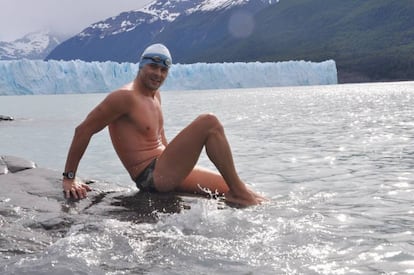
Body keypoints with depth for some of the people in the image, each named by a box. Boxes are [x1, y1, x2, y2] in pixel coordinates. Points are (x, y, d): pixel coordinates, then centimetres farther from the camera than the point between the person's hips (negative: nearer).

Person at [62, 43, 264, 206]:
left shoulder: (154, 95, 15)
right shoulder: (125, 97, -13)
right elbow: (83, 130, -12)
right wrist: (69, 178, -12)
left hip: (166, 174, 10)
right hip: (150, 177, -10)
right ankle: (239, 191, -14)